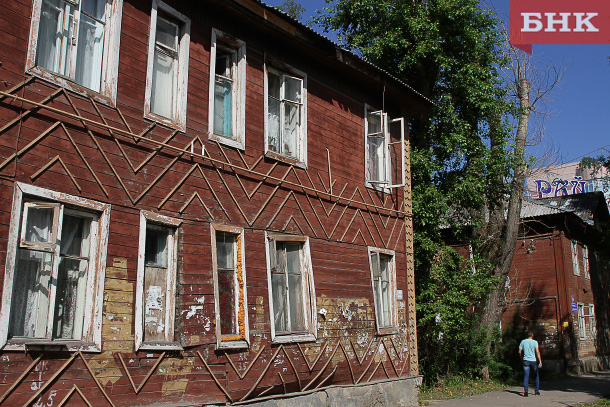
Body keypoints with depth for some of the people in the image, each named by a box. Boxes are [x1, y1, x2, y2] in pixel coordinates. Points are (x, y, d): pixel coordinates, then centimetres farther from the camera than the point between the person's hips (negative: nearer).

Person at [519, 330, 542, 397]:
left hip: (526, 361, 1)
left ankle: (525, 389, -23)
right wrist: (540, 362, -13)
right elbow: (537, 352, -11)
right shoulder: (535, 342, 0)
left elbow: (520, 352, 6)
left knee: (526, 376, -4)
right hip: (533, 360, -1)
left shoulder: (523, 342, 7)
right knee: (536, 376, 15)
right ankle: (537, 391, 20)